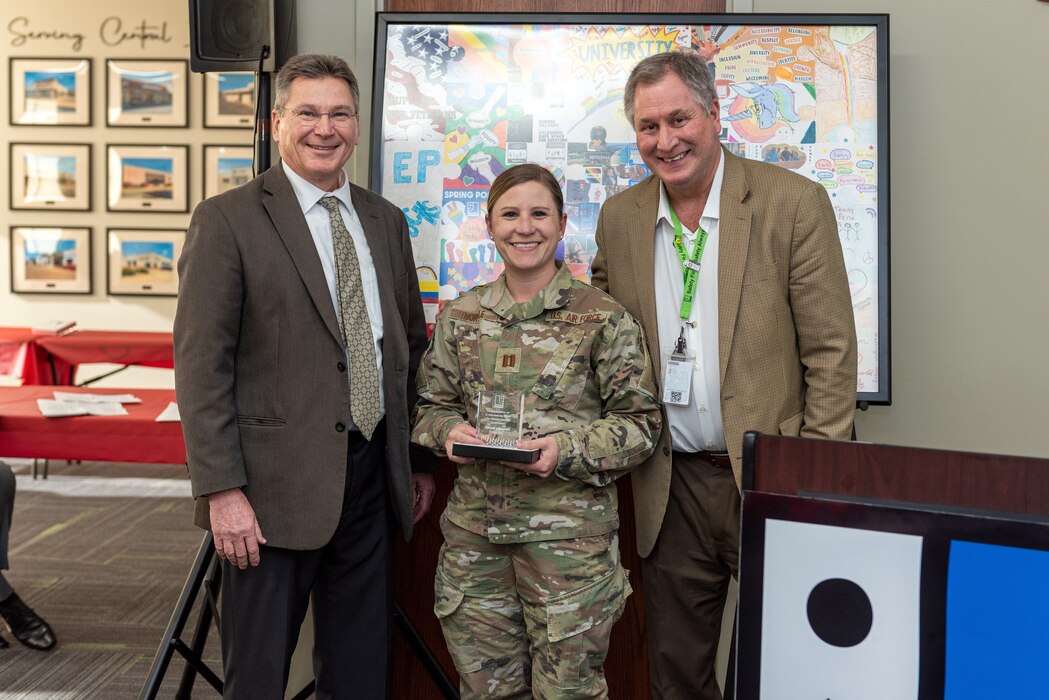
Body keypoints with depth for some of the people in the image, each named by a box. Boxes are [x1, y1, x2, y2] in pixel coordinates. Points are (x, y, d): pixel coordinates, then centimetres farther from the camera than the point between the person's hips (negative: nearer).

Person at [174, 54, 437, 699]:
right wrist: (223, 490, -15)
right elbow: (200, 365, -10)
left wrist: (423, 461, 15)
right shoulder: (228, 220, -6)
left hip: (373, 476, 5)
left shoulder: (385, 220, 11)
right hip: (276, 483, -5)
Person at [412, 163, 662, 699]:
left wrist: (569, 449, -16)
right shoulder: (460, 317, 8)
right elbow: (431, 406, 14)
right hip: (474, 529, 4)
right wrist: (450, 432, -8)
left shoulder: (603, 319, -3)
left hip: (569, 531, -3)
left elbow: (640, 422, -2)